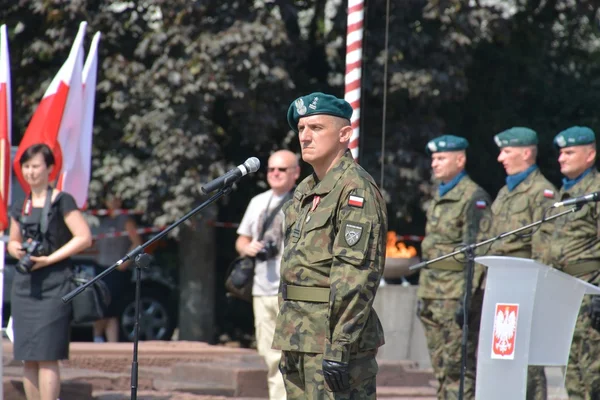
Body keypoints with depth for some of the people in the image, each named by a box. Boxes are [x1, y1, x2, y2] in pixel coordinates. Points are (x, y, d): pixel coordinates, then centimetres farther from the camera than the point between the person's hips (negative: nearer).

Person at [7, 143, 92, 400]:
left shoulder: (61, 201, -4)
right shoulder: (21, 207, 14)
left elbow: (84, 238, -12)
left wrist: (48, 259, -16)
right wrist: (17, 250, 1)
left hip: (53, 285, -6)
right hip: (24, 284, 6)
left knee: (47, 356, -11)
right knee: (27, 357, 5)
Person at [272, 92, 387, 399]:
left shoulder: (355, 189, -11)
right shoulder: (305, 192, 18)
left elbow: (357, 275, -19)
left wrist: (340, 348, -24)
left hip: (333, 338, -9)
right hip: (299, 339, 10)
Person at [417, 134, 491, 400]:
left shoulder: (474, 197, -9)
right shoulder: (439, 196, 18)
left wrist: (467, 297, -20)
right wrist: (423, 294, 19)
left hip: (456, 293, -9)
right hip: (433, 295, 9)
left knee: (458, 367, -9)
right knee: (441, 366, 9)